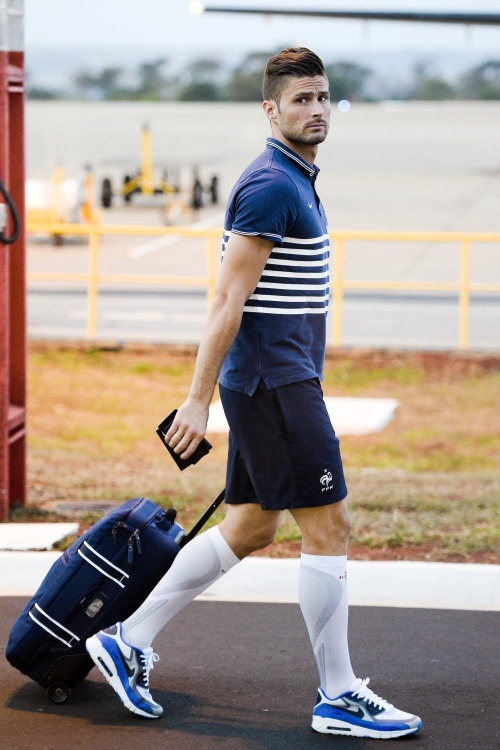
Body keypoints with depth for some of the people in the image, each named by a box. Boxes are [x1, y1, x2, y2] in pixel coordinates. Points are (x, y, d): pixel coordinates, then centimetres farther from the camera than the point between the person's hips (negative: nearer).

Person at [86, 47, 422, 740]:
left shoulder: (295, 183, 17)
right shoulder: (271, 186, -15)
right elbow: (229, 301, -19)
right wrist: (199, 399, -20)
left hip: (275, 382, 10)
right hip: (274, 382, -10)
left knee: (249, 529, 14)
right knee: (329, 528, -5)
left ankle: (128, 641, 19)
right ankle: (339, 698, 3)